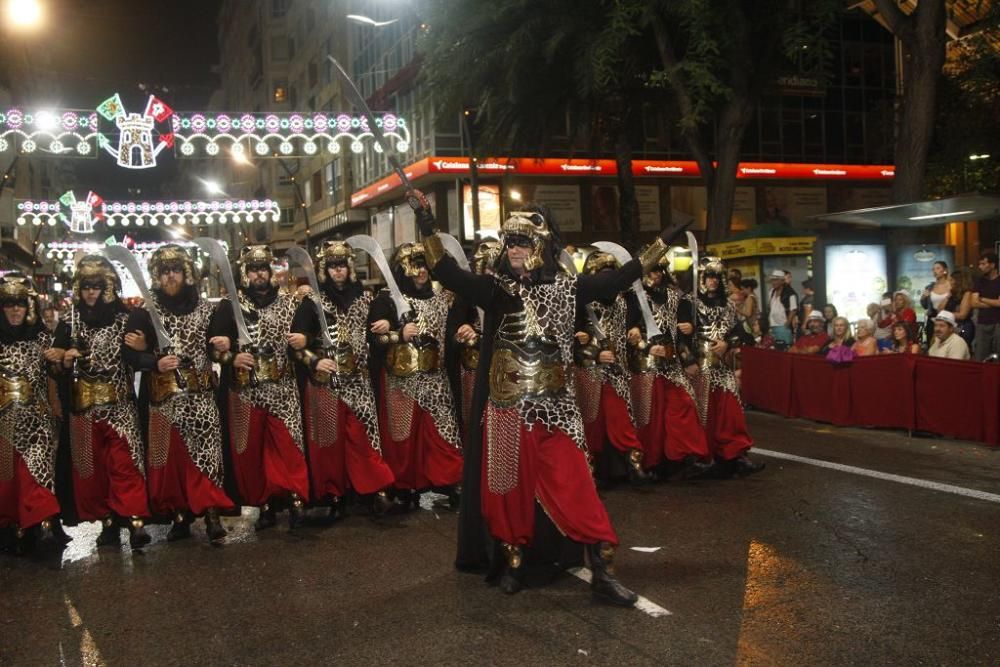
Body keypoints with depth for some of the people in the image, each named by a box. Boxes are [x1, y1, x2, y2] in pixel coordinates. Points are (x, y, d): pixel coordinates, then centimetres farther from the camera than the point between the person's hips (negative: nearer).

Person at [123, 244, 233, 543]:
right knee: (172, 453, 3)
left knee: (206, 451, -6)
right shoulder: (144, 312, 2)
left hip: (201, 395, 1)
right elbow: (129, 354, -1)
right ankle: (180, 515, 12)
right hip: (165, 397, 0)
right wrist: (156, 363, -18)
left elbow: (216, 353, 14)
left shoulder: (205, 308, 8)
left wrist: (222, 347, -9)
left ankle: (211, 513, -4)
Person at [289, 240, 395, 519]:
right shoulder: (313, 302, -2)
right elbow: (296, 342, -7)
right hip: (325, 381, -2)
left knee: (362, 435, -2)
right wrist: (314, 361, -20)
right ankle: (332, 495, 14)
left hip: (357, 379, 2)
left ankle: (377, 489, 1)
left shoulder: (363, 297, 7)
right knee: (330, 438, 4)